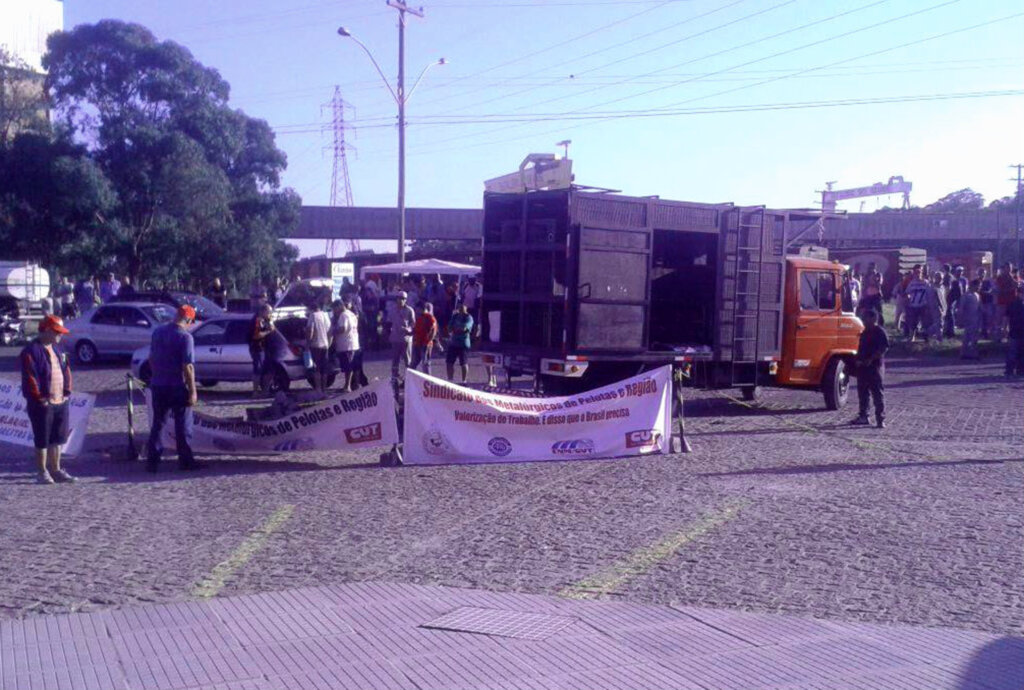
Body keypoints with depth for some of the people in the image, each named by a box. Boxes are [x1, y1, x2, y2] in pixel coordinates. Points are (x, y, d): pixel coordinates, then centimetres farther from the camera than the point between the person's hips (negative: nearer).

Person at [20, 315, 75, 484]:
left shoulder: (57, 349, 14)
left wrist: (67, 392, 9)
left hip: (61, 402, 8)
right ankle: (42, 472, 11)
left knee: (58, 439, 13)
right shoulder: (32, 351, -12)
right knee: (42, 440, 1)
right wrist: (40, 398, -16)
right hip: (42, 404, -8)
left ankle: (55, 470, 23)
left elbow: (66, 370, 18)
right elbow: (30, 378, -16)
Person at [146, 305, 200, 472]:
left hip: (158, 385, 6)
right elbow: (188, 367, -19)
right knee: (183, 425, 4)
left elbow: (152, 358, 15)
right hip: (178, 387, -6)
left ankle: (152, 461, 12)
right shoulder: (185, 337, -16)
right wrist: (192, 391, -15)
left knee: (158, 423, 12)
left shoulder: (157, 332, 5)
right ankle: (185, 460, 9)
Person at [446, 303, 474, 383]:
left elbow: (464, 328, -19)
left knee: (464, 363, -4)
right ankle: (450, 380, 17)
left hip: (463, 343, -6)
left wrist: (454, 328, -7)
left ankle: (464, 381, 2)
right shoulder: (455, 316, 13)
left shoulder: (468, 317, -6)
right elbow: (449, 327, 10)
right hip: (453, 343, 6)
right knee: (449, 362, 7)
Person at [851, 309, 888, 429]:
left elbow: (884, 348, -17)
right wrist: (858, 360, 7)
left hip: (875, 366, -9)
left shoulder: (880, 332, -9)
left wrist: (871, 359, -21)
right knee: (862, 392, 13)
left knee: (878, 394, -6)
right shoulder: (865, 332, 17)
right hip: (863, 366, 9)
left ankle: (881, 419, -5)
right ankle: (863, 416, 22)